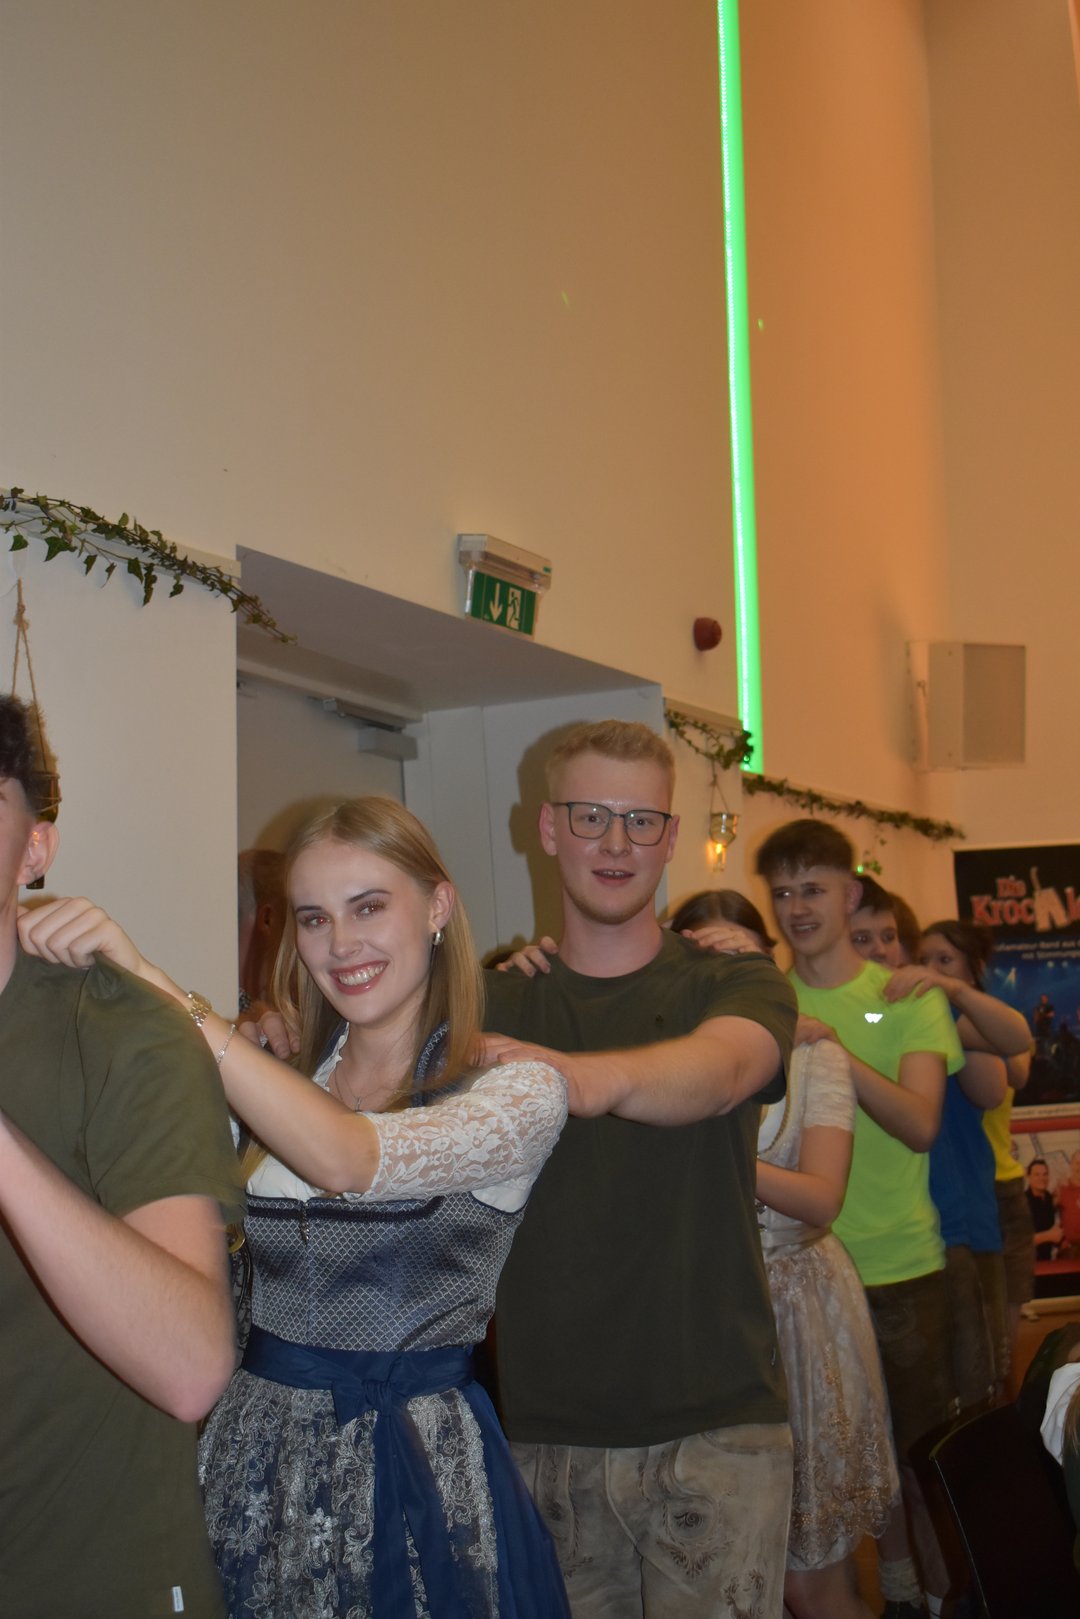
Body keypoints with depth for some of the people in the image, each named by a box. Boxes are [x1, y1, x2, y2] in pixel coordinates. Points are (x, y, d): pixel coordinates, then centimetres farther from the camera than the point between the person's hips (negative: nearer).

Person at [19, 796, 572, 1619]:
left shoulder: (520, 1087, -11)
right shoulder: (281, 1074, 7)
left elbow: (349, 1160, -28)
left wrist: (157, 987, -30)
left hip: (416, 1468, -4)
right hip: (257, 1455, 5)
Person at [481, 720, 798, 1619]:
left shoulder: (740, 986, 1)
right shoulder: (491, 1002, 9)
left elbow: (720, 1069, -21)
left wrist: (595, 1076, -43)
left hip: (716, 1421, -2)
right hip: (545, 1429, 2)